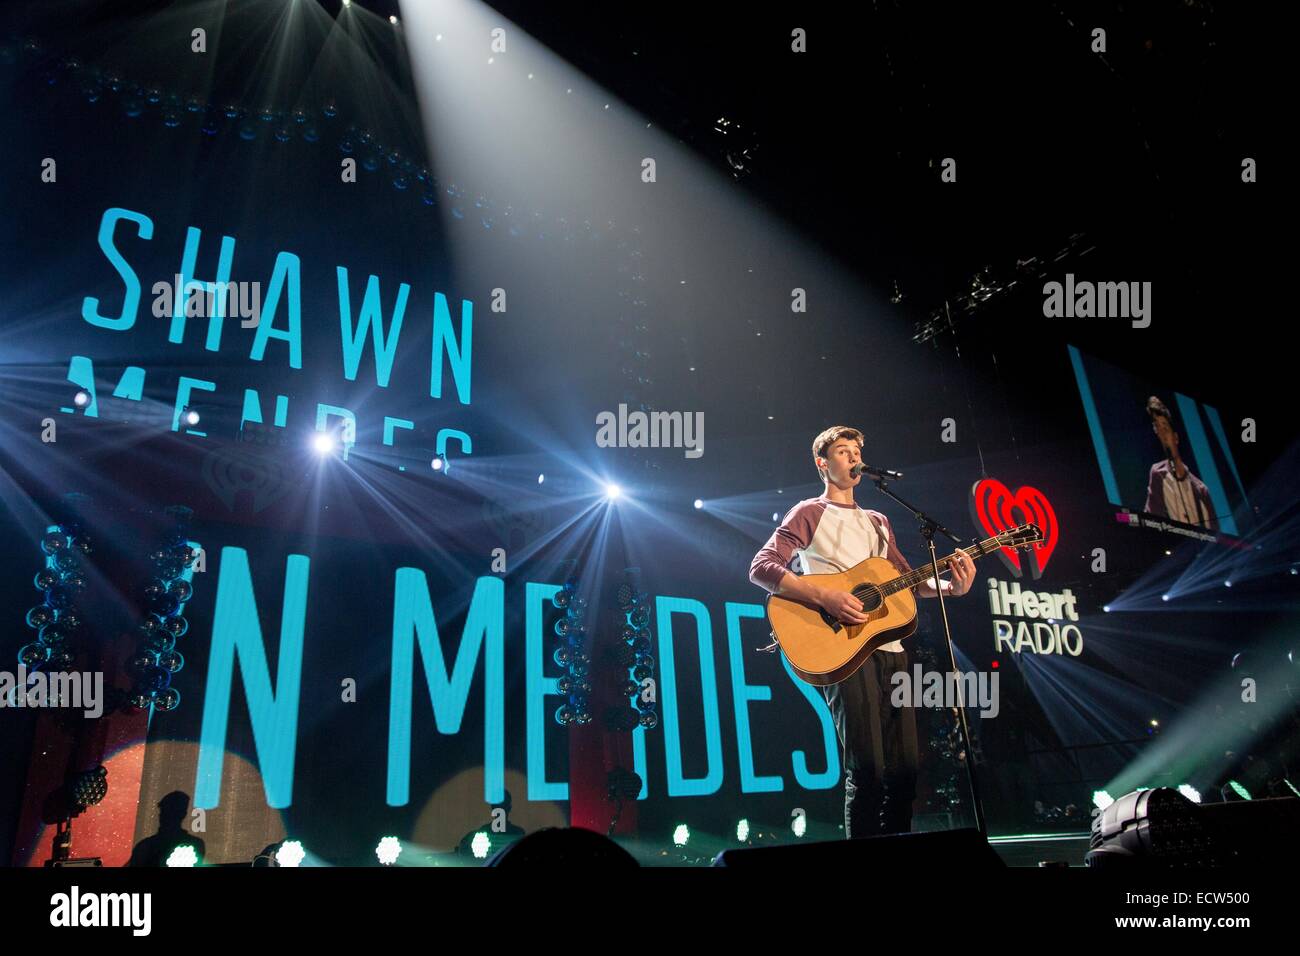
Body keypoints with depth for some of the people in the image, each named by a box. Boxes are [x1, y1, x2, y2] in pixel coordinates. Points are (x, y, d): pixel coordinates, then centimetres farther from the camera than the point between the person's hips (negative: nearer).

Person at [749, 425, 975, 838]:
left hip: (889, 649, 7)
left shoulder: (878, 522, 25)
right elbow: (761, 568, -9)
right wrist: (825, 596, -20)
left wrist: (950, 587, 0)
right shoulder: (810, 513, 3)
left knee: (904, 768, 7)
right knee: (867, 770, -10)